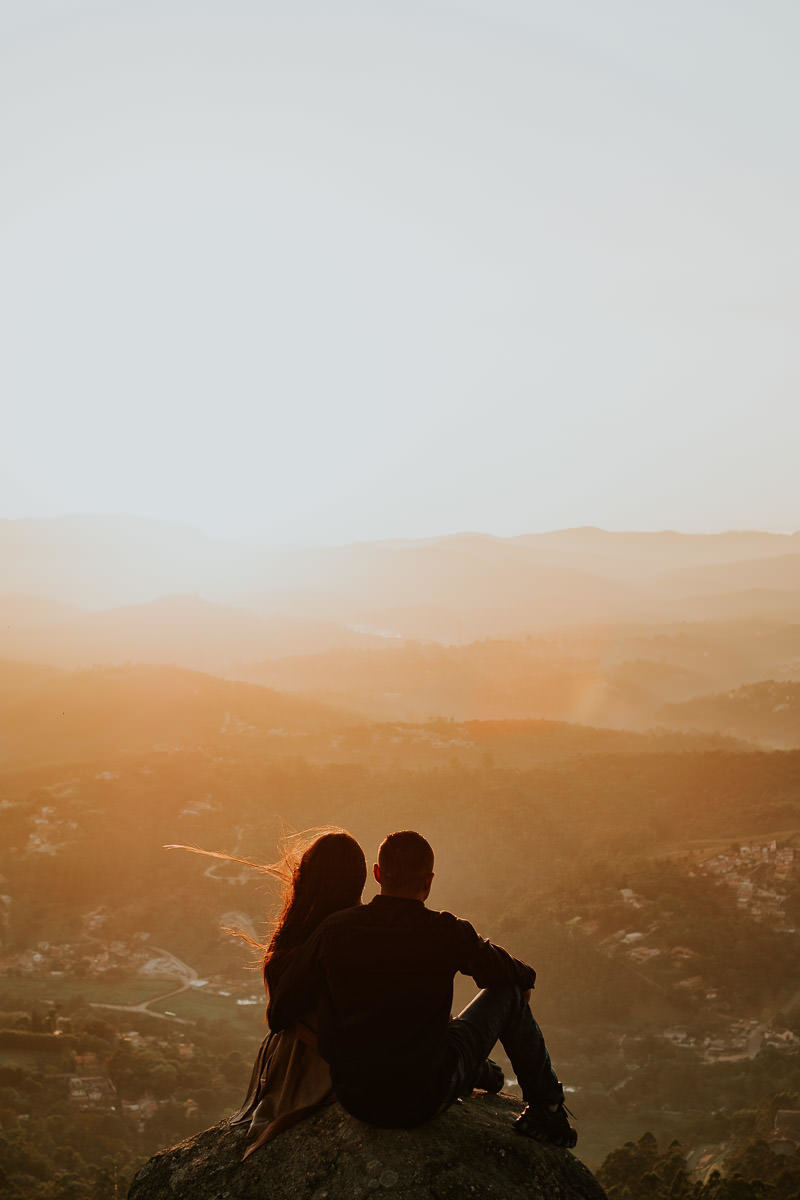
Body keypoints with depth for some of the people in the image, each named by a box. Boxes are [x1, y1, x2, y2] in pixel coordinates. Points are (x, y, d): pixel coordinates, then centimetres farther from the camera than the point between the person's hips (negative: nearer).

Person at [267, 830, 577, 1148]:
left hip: (353, 1096, 4)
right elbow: (508, 972, 3)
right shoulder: (447, 934, -15)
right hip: (424, 1100, -3)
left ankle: (478, 1073, 56)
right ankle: (546, 1108, 31)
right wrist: (525, 976, 28)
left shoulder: (335, 929, -9)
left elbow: (279, 1015, -4)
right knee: (508, 993, 14)